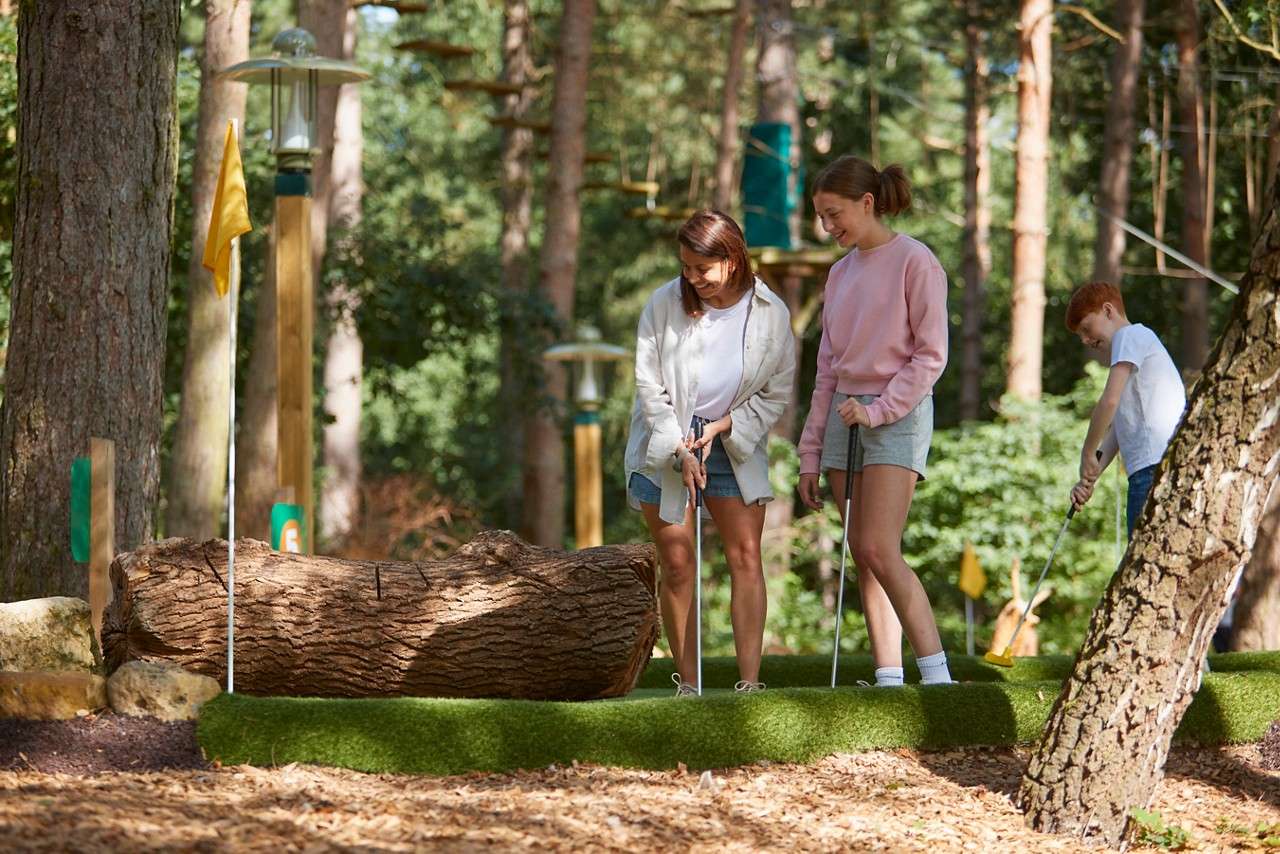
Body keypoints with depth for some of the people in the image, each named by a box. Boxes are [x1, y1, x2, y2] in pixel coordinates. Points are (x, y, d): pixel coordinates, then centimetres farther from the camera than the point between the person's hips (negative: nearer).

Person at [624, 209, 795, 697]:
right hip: (665, 445, -1)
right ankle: (687, 683, 6)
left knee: (746, 555, -9)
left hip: (735, 445, 1)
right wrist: (680, 450, -15)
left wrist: (725, 427, -13)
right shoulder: (665, 303, -11)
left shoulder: (771, 313, -9)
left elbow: (777, 394, -1)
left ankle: (750, 680, -9)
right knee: (676, 563, -1)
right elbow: (649, 385, -8)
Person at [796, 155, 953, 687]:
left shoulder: (915, 263, -6)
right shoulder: (841, 272, 15)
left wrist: (877, 409, -17)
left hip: (898, 415, -7)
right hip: (843, 418, 7)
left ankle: (937, 676, -14)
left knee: (880, 553, -17)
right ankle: (888, 678, 4)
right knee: (862, 556, 2)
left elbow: (931, 355, -8)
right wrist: (811, 454, 14)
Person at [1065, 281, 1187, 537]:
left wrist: (1088, 454, -5)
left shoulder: (1131, 335, 1)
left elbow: (1110, 400, -14)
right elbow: (1118, 427, 23)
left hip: (1155, 467, -10)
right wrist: (1090, 479, 13)